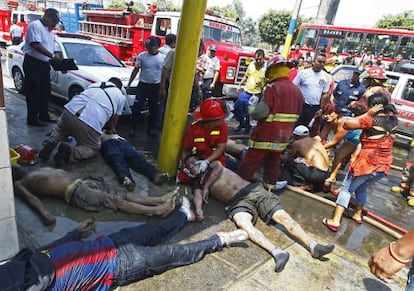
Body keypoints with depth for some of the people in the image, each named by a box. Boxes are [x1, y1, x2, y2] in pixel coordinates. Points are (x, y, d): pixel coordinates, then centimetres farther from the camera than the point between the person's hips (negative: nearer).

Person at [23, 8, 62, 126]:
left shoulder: (50, 32, 20)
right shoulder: (35, 25, -9)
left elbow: (51, 50, 21)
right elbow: (35, 44, -22)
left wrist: (59, 61, 7)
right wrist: (52, 56, -23)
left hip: (45, 64, 9)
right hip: (33, 63, -9)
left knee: (45, 91, 11)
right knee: (33, 92, -4)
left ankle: (44, 115, 20)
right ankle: (32, 118, 2)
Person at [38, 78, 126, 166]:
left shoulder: (94, 84, 30)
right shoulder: (121, 96, 18)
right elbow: (114, 118, 23)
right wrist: (111, 129, 44)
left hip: (69, 110, 5)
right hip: (90, 124, -5)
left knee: (59, 129, 37)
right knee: (94, 148, 20)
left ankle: (51, 143, 5)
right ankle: (70, 151, -9)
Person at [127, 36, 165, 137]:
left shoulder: (163, 57, -2)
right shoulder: (142, 56, -3)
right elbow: (136, 70, 4)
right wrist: (129, 84, 3)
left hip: (156, 87, 1)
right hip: (143, 85, -1)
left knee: (154, 109, 10)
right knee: (137, 107, -4)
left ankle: (151, 128, 24)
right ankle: (133, 128, 7)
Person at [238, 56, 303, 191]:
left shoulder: (273, 87, -17)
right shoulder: (297, 91, 8)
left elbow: (260, 112, -23)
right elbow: (296, 115, 15)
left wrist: (253, 113, -3)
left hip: (266, 136, -7)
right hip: (283, 137, 7)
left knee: (249, 164, 4)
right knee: (273, 163, 19)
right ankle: (269, 186, 28)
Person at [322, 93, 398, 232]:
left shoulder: (371, 120, -17)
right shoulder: (393, 119, 2)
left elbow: (346, 124, -13)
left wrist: (368, 114, -11)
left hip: (367, 163, -7)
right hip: (384, 166, 7)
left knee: (346, 189, 5)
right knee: (361, 188, 28)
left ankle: (335, 221, 2)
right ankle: (357, 214, 42)